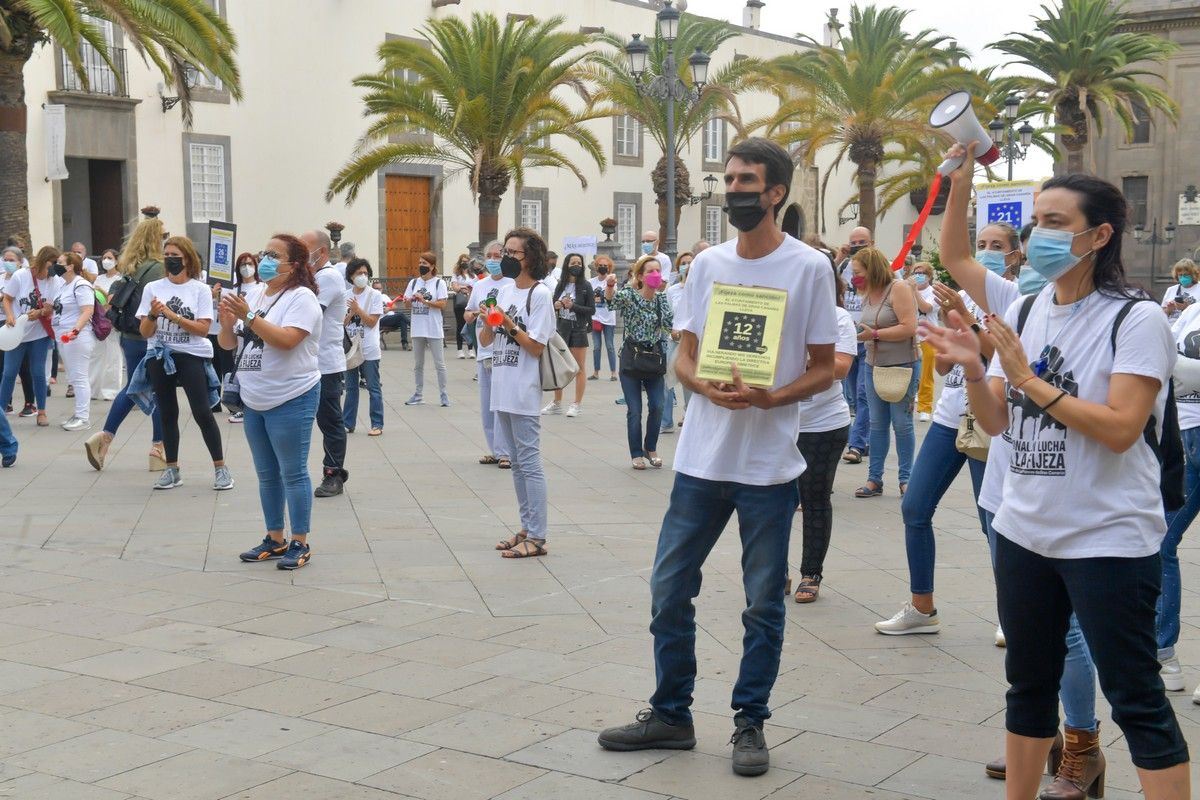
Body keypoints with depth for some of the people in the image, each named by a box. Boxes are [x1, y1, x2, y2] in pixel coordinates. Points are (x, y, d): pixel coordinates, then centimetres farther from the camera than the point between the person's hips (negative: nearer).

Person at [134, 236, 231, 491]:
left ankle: (220, 467, 1)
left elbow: (203, 328, -10)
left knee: (202, 413, -8)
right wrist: (153, 314, -16)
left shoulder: (200, 289, -2)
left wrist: (172, 315, -17)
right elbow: (145, 332, 4)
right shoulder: (153, 288, 5)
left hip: (192, 356, -3)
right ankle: (172, 470, 16)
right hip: (159, 356, 3)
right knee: (167, 414, 8)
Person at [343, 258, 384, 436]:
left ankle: (377, 424, 6)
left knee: (374, 388, 1)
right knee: (351, 388, 11)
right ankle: (348, 423, 18)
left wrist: (357, 309, -17)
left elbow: (372, 321, -9)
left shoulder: (375, 295, -4)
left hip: (369, 350, -4)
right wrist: (351, 313, -13)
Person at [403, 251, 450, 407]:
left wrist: (424, 301, -19)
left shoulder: (439, 283, -3)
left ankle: (443, 394, 7)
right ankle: (418, 394, 18)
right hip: (417, 328, 5)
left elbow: (442, 304, -11)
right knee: (418, 364, 11)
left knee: (439, 363, 0)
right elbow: (408, 305, 7)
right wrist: (408, 301, -15)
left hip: (433, 329, -5)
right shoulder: (413, 282, 9)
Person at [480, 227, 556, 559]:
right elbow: (485, 341, 14)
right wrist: (488, 322, -6)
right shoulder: (505, 291, 13)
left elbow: (536, 347, -10)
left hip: (524, 393, -8)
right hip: (502, 390, 8)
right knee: (517, 463, 13)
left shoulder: (539, 294, -8)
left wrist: (510, 325, -18)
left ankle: (537, 537, -3)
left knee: (529, 462, -6)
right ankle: (527, 528, 22)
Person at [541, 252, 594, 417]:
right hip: (562, 328, 4)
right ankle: (557, 403, 19)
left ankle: (577, 404, 9)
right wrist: (556, 305, -7)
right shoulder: (561, 285, 6)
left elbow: (592, 310, -7)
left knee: (579, 368, 2)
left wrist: (572, 306, -16)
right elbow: (554, 304, 15)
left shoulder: (585, 285, -4)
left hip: (578, 329, -4)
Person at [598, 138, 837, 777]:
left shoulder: (809, 268, -5)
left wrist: (770, 398, -20)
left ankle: (750, 723, 22)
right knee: (668, 590, 8)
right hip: (701, 460, 4)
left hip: (769, 467, -4)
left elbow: (823, 369, -2)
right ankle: (671, 714, 23)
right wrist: (708, 387, -12)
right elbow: (684, 355, 10)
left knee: (763, 603, 6)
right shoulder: (707, 264, 7)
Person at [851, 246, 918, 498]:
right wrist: (859, 333, 2)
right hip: (874, 365, 7)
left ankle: (905, 479, 10)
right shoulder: (868, 294, 9)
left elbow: (909, 328, -21)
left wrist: (874, 334, -20)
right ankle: (874, 479, 11)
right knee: (877, 424, 7)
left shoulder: (898, 288, -13)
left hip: (902, 366, -7)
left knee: (902, 424, 1)